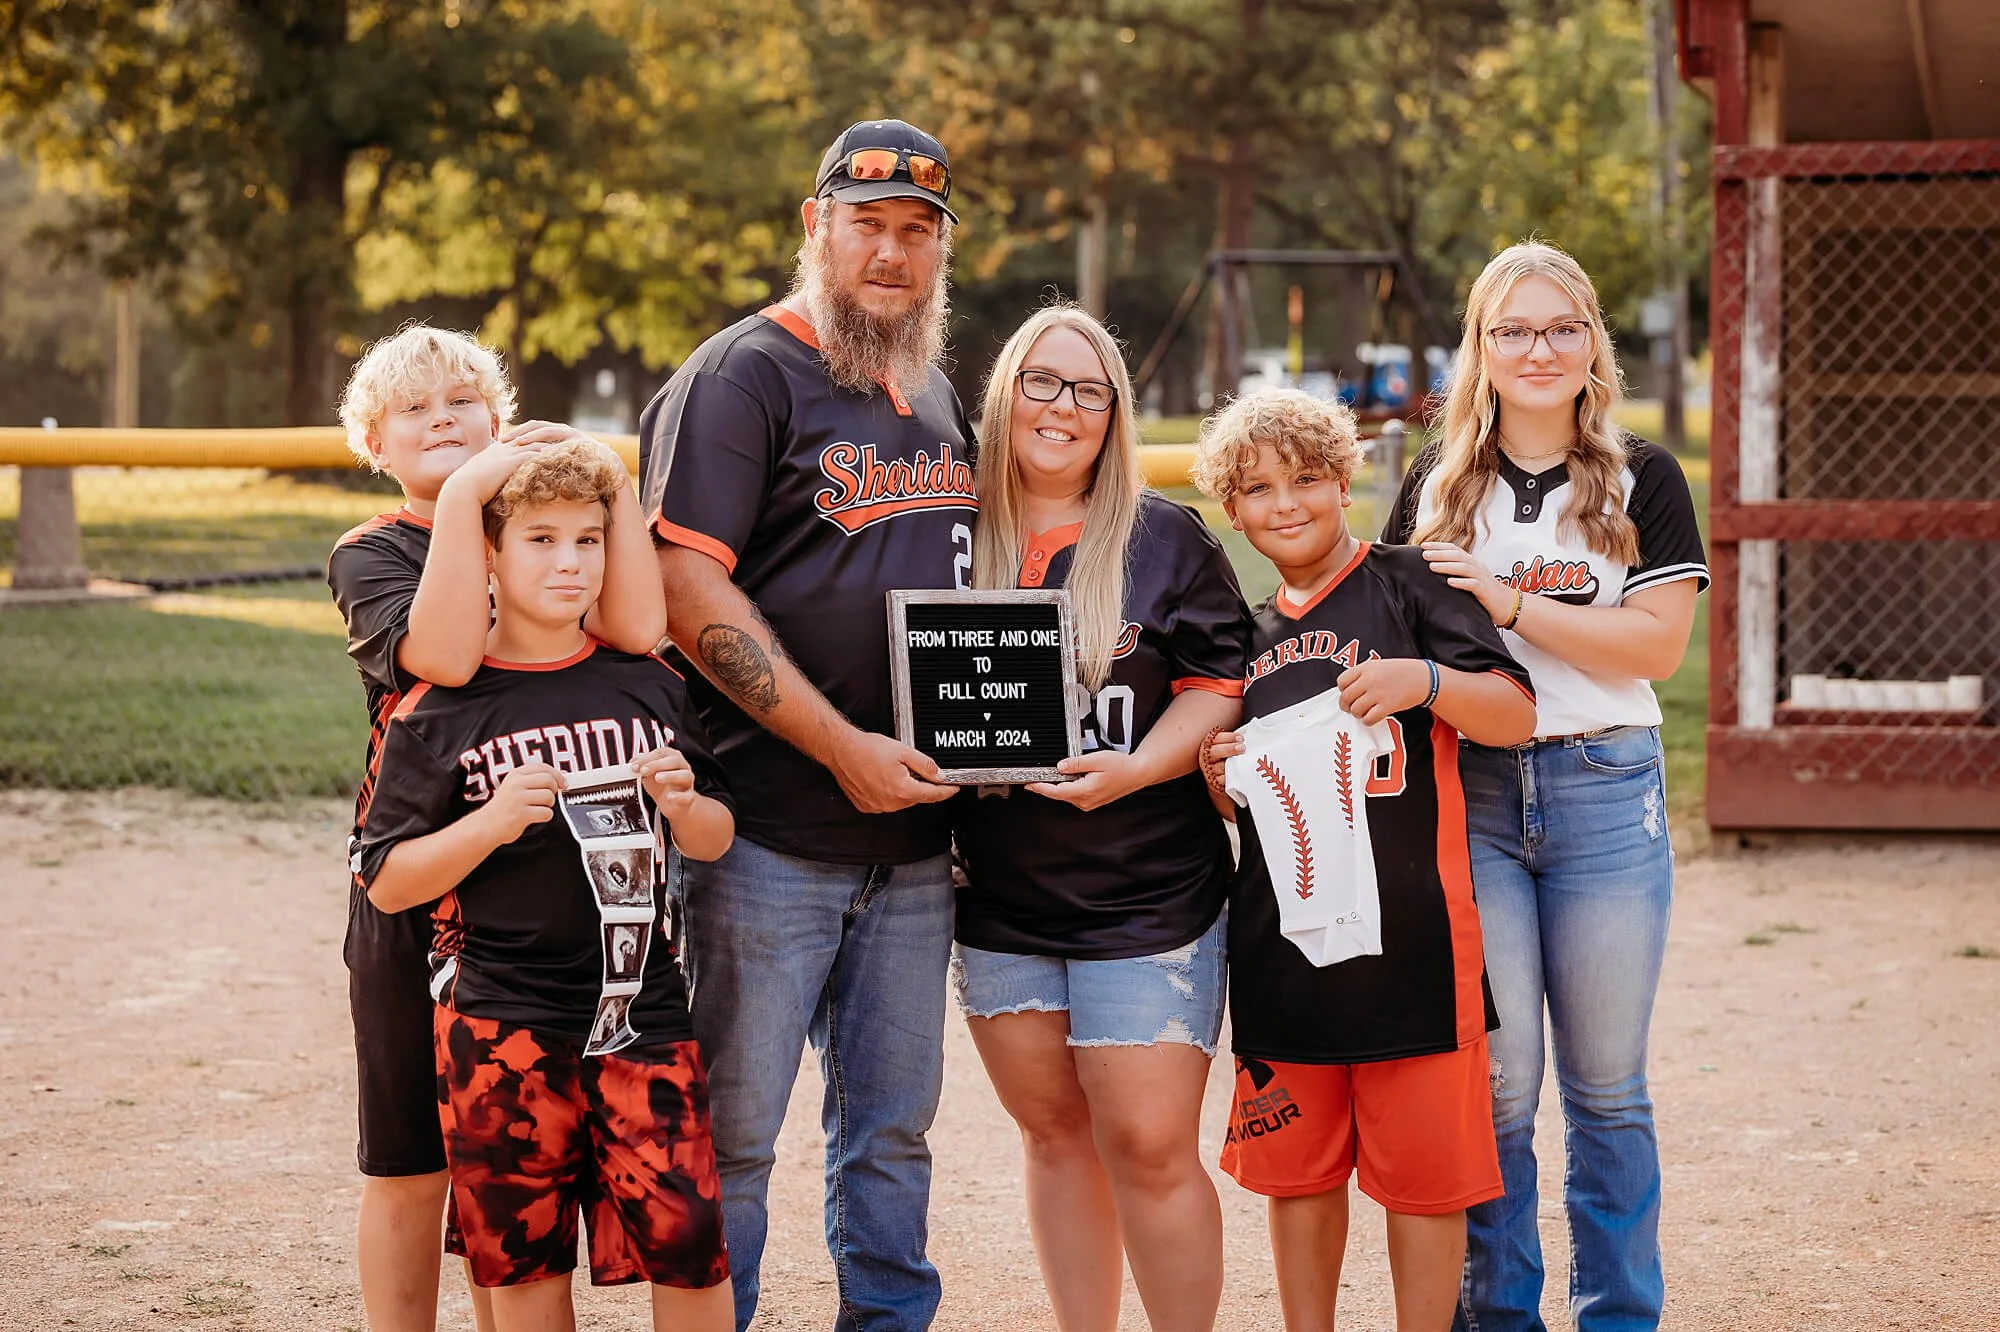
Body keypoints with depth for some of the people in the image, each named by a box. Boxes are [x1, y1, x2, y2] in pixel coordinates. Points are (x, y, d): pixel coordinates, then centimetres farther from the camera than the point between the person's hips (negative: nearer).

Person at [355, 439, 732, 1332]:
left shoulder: (648, 685, 7)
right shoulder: (442, 706, -2)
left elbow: (714, 841, 16)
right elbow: (387, 883, -3)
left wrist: (684, 805, -6)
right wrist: (491, 824, -17)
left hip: (641, 999, 2)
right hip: (501, 1015, -2)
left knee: (685, 1235, -7)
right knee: (525, 1254, 5)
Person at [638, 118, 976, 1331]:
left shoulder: (936, 395, 16)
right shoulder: (744, 376, -8)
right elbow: (687, 589, -16)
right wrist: (843, 746, -19)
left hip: (914, 836, 7)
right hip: (768, 833, -7)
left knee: (894, 1125, 13)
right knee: (730, 1131, -1)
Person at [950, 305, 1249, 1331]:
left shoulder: (1166, 540, 0)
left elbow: (1219, 682, -2)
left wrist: (1138, 765, -18)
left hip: (1145, 892, -3)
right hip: (998, 892, 3)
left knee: (1150, 1148, -6)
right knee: (1054, 1132, 12)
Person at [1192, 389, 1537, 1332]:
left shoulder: (1405, 585, -1)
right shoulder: (1249, 634, 15)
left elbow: (1516, 716, -6)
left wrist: (1424, 680, -22)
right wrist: (1220, 782, 3)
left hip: (1406, 931, -5)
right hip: (1282, 936, 5)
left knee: (1423, 1167, 0)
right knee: (1297, 1166, 10)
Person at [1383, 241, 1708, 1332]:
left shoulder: (1641, 480, 3)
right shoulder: (1437, 486, 9)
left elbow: (1657, 643, -8)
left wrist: (1508, 601, -15)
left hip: (1603, 792, -1)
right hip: (1468, 797, 1)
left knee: (1606, 1087, 6)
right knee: (1493, 1082, -1)